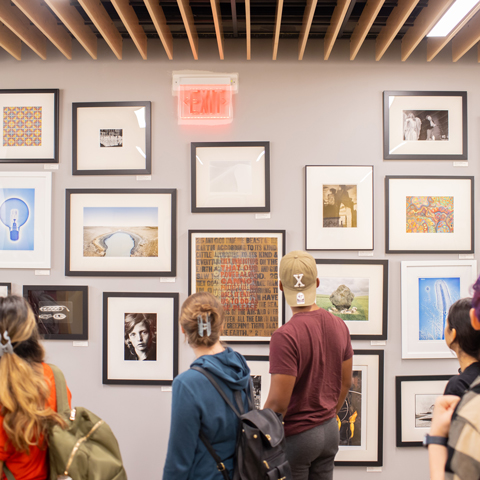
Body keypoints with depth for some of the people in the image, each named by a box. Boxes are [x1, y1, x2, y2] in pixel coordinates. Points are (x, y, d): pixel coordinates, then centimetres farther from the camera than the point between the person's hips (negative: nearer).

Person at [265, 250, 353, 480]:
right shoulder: (338, 325, -3)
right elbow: (345, 383, 8)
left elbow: (278, 403, -23)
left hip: (296, 435, -6)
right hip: (330, 431, 6)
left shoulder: (285, 336, -25)